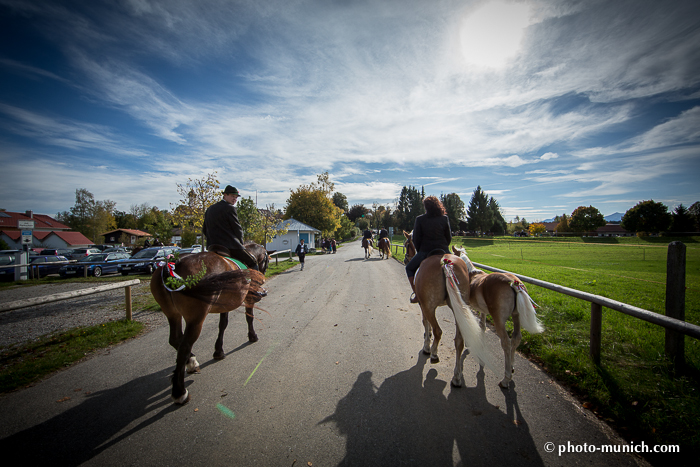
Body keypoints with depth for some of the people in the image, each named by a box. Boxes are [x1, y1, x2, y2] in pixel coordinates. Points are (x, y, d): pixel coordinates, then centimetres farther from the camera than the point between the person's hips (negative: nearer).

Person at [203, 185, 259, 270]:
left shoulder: (209, 209, 14)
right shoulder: (230, 208, -10)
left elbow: (204, 230, 17)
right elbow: (238, 229, -8)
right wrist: (241, 244, 7)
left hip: (212, 246, 8)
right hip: (229, 246, -8)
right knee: (252, 262, 3)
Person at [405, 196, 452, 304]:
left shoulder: (420, 219, -5)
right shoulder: (444, 219, 2)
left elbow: (416, 239, -3)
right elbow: (449, 238, 6)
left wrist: (419, 251, 13)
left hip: (425, 252, -2)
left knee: (409, 268, 18)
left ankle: (417, 294, 8)